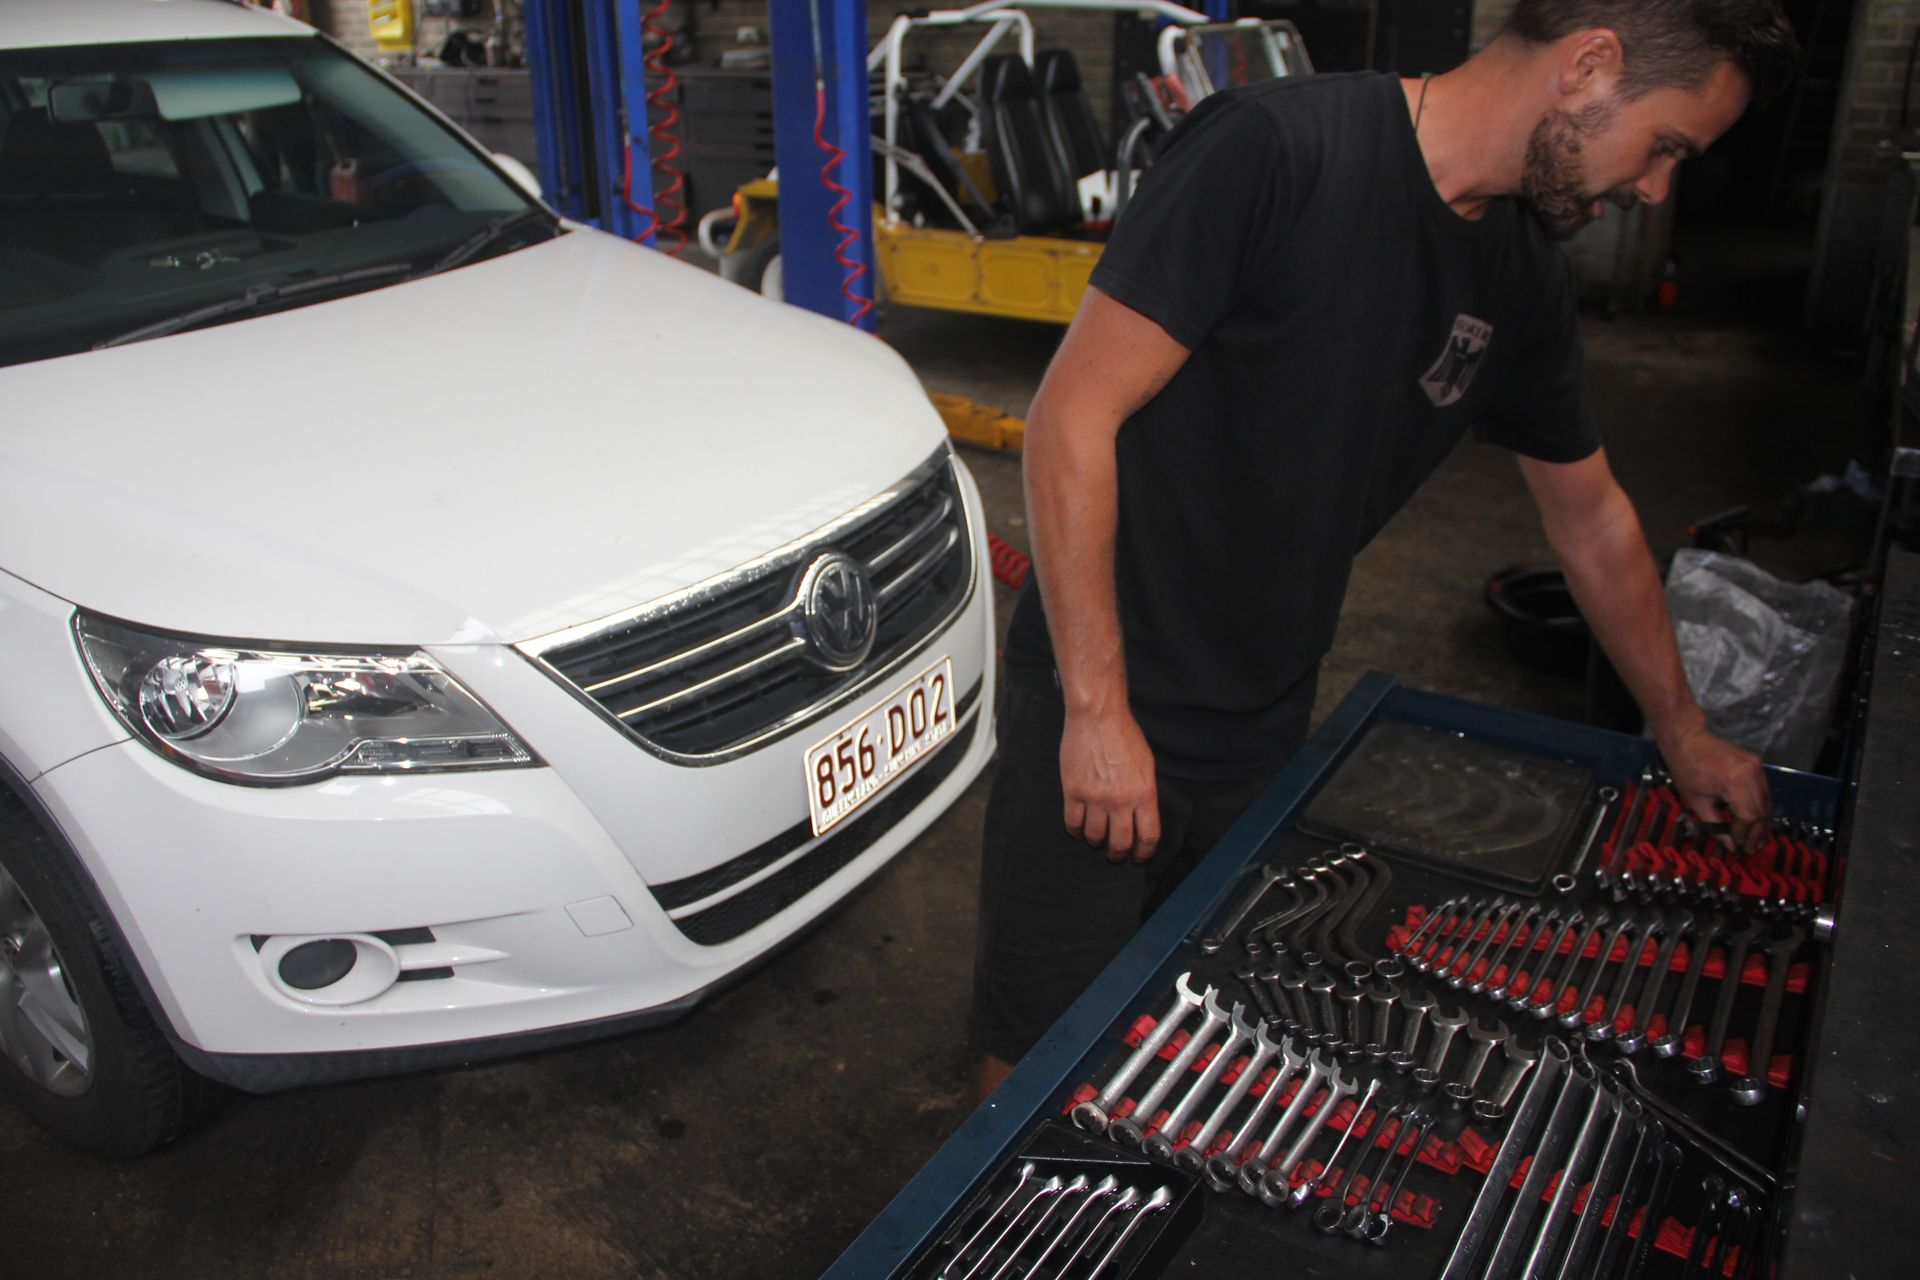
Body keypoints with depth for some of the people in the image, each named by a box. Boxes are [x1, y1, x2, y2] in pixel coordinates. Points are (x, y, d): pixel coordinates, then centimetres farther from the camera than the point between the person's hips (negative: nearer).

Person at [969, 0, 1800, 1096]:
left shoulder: (1526, 277, 6)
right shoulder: (1276, 149, -18)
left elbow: (1592, 519, 19)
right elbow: (1074, 417, -19)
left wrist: (1683, 734, 28)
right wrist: (1098, 706, -20)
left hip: (1270, 721, 6)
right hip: (1100, 712, -6)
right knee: (1042, 1050, 5)